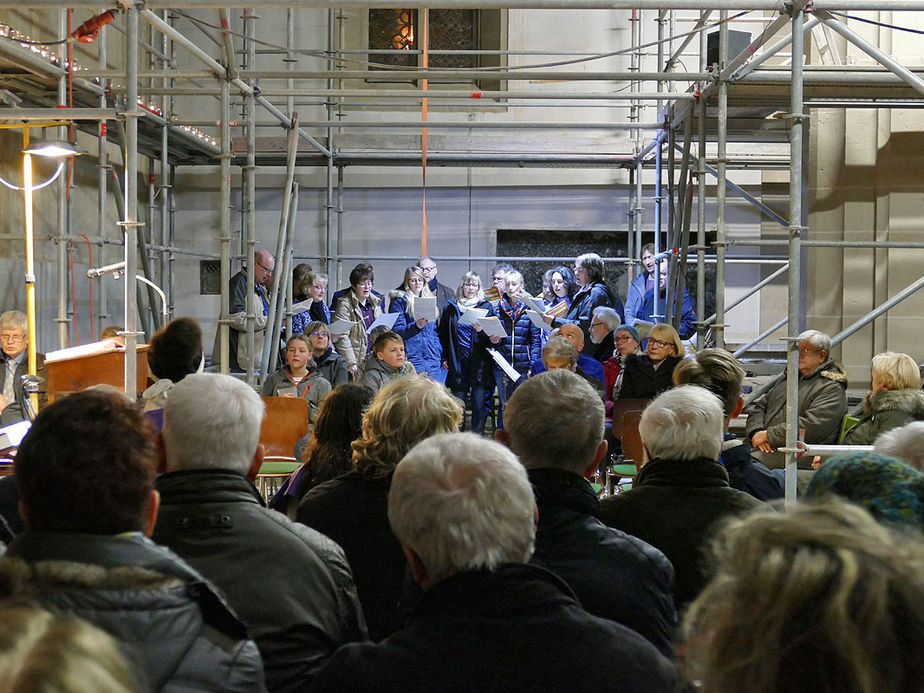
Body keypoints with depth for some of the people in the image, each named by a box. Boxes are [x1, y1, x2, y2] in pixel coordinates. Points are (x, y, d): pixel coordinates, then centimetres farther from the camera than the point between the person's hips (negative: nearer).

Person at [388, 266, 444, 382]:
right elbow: (396, 330, -8)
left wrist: (440, 355, 15)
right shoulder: (399, 300, 1)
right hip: (412, 357, -6)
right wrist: (416, 326, -25)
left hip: (432, 359, 6)